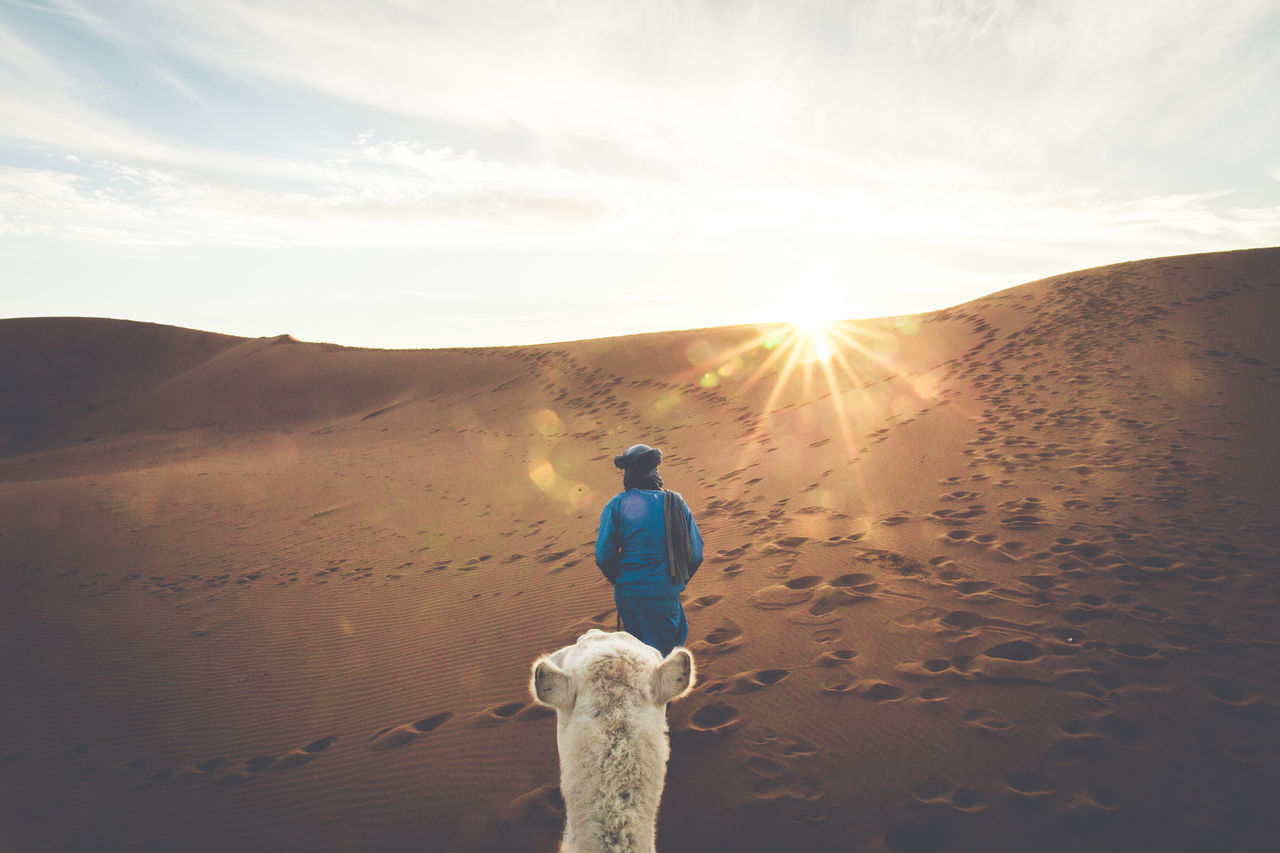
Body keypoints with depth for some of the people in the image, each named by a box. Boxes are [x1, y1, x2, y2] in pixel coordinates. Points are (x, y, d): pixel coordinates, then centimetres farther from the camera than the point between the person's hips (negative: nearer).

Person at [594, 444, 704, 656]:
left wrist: (619, 581, 10)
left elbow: (603, 556, -9)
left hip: (630, 593, 0)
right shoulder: (677, 503, 0)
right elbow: (696, 554, 0)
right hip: (667, 594, 1)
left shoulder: (616, 505, -7)